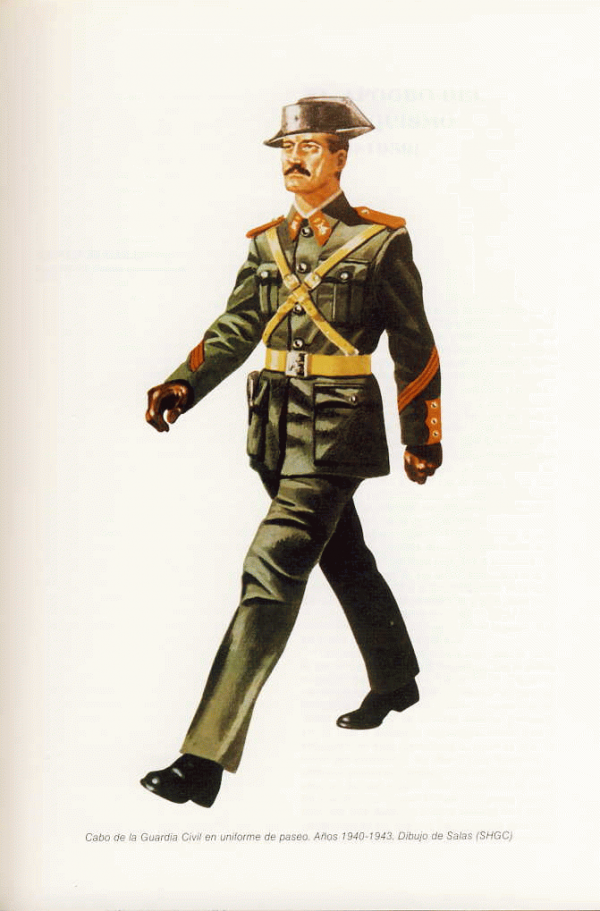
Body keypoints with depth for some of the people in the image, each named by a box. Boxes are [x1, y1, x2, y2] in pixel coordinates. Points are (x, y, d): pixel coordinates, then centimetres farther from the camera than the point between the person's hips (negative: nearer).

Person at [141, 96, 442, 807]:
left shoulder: (381, 241, -3)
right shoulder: (268, 241, 11)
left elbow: (414, 347, 1)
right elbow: (237, 327, 6)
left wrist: (423, 437, 4)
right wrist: (183, 385, -10)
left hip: (337, 429, -6)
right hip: (277, 426, 7)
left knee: (271, 571, -15)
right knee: (344, 557, 21)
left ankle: (207, 757, -13)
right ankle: (396, 682, 44)